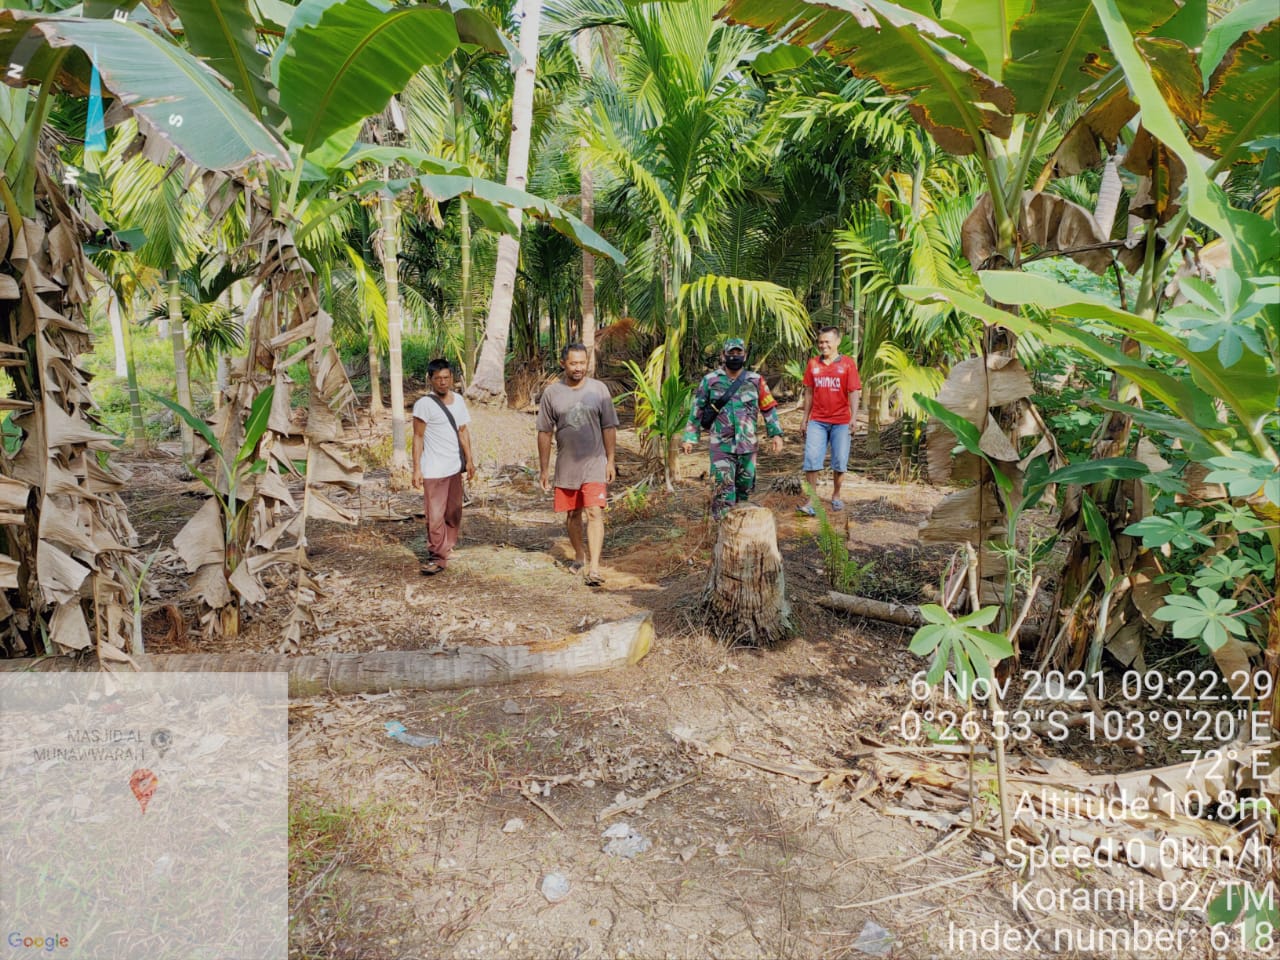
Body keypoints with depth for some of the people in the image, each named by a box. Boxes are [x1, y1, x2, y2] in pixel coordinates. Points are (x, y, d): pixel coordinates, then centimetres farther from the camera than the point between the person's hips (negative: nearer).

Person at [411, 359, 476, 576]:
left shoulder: (458, 400, 8)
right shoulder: (424, 404, -10)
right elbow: (418, 437, -9)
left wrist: (469, 460, 11)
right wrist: (416, 468, -12)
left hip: (455, 467, 6)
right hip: (434, 469, -6)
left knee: (453, 513, 12)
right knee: (435, 515, -6)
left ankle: (447, 548, 25)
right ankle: (437, 556, 2)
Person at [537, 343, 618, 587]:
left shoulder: (599, 389, -2)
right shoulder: (551, 393, -1)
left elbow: (609, 428, 2)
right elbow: (545, 432, 4)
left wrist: (611, 461, -1)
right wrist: (543, 468, 4)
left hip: (595, 463, -2)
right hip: (566, 465, 2)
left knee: (594, 513, -12)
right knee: (572, 514, 13)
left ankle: (594, 567, -14)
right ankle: (579, 555, 34)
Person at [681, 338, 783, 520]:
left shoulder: (755, 380, 4)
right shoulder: (710, 380, -1)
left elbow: (769, 408, 7)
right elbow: (697, 410, 3)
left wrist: (777, 434, 0)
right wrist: (689, 438, 0)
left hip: (747, 445, 3)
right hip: (721, 445, -3)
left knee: (745, 487, 12)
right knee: (723, 487, -8)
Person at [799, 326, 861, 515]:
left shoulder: (847, 363, -1)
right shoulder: (813, 364, 7)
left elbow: (853, 392, -6)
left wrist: (854, 417, -18)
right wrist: (805, 419, 12)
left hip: (840, 421, -2)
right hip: (817, 421, 2)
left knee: (840, 461, 6)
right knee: (811, 459, -7)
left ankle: (836, 496, 25)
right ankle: (811, 501, -5)